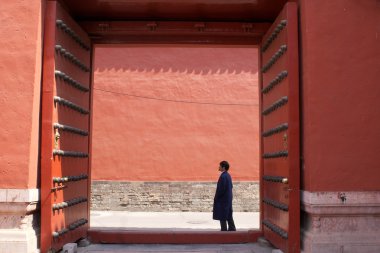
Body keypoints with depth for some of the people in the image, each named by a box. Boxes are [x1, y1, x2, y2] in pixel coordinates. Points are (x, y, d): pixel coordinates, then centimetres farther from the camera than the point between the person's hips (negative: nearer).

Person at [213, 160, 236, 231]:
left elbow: (221, 189, -22)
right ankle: (232, 229, 20)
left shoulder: (223, 176, -19)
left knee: (222, 217, -2)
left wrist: (216, 198, -10)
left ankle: (224, 230, 1)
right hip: (228, 199, 10)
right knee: (229, 215, 15)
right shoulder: (228, 175, 10)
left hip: (223, 199, -10)